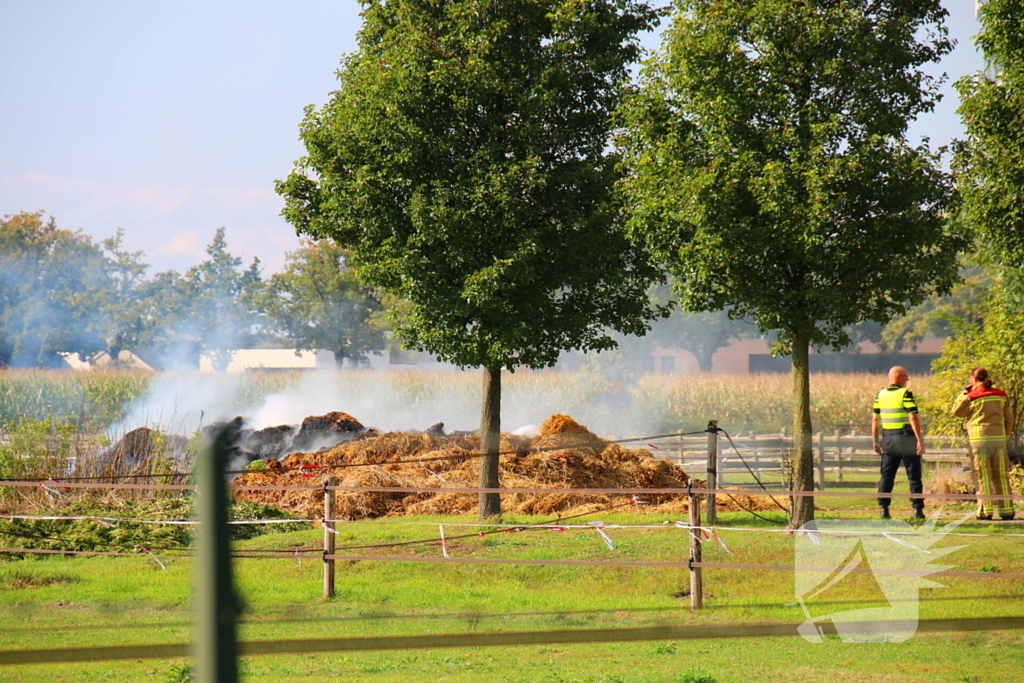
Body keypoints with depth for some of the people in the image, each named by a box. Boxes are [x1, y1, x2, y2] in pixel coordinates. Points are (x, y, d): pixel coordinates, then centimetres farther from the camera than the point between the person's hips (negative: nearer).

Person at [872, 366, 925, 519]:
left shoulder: (881, 395, 7)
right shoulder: (905, 394, -9)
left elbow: (875, 419, 9)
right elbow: (913, 418, -16)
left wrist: (875, 441, 16)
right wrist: (920, 440, -15)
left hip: (887, 439, 5)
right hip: (906, 438, -4)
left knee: (886, 476, 8)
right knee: (914, 476, 2)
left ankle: (883, 508, 1)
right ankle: (917, 509, 0)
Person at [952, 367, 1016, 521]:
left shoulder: (973, 397, -5)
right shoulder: (1001, 395, 7)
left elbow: (957, 411, 6)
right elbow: (1009, 416, 11)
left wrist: (964, 394, 12)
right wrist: (1007, 432, 23)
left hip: (980, 440, -4)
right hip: (999, 439, 4)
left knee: (983, 477, 0)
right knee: (1001, 476, 8)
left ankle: (986, 511, -5)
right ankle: (1006, 510, 8)